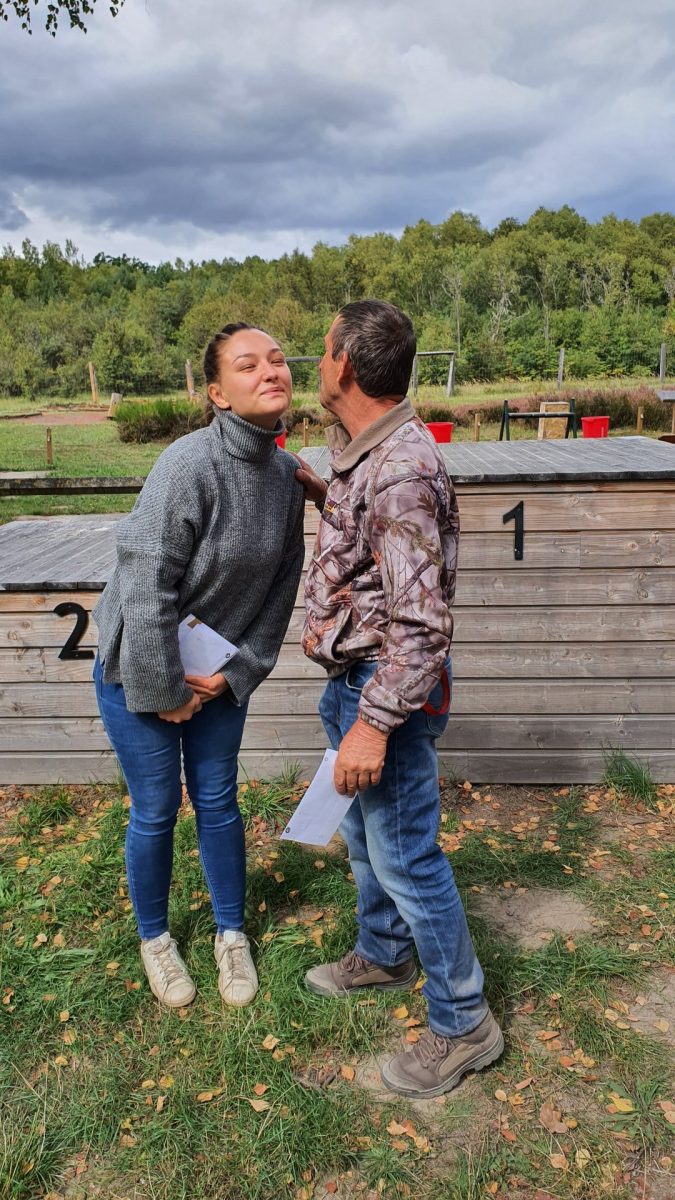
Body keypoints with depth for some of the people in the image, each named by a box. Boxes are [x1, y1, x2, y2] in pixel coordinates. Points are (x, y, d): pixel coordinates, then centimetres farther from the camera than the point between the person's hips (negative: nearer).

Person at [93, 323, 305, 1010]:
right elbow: (144, 587, -25)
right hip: (139, 667, -4)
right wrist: (162, 692, -17)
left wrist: (237, 672, -4)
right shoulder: (190, 465, -26)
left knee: (217, 801, 15)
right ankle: (154, 938, 36)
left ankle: (231, 933, 37)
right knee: (155, 812, 10)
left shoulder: (287, 475, -6)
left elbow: (281, 587, 1)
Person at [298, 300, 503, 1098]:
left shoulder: (402, 470, -26)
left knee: (406, 857, 4)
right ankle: (382, 956, 49)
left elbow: (421, 623, -28)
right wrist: (321, 494, 12)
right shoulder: (362, 454, 6)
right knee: (363, 836, 25)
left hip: (388, 690, -10)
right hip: (352, 679, 10)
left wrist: (373, 725, -27)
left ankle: (463, 1025, 25)